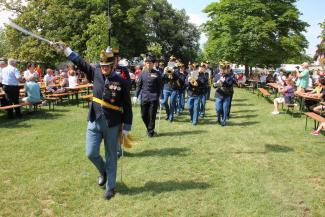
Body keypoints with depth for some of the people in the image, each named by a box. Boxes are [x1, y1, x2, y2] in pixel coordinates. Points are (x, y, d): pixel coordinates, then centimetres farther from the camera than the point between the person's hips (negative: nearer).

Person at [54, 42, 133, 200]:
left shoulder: (121, 82, -10)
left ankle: (110, 187, 25)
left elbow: (127, 106, -7)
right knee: (91, 153, 2)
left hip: (112, 125, -3)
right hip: (94, 122, 3)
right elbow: (80, 63, 13)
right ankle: (103, 172, 35)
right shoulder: (96, 73, 0)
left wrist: (126, 128, -7)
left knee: (111, 157, 8)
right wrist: (66, 49, 12)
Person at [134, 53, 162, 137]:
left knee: (152, 116, 2)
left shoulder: (157, 74, -1)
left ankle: (151, 132, 16)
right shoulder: (143, 73, 6)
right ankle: (148, 128, 32)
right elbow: (139, 85, 8)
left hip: (154, 98, -3)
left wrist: (160, 97, -3)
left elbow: (160, 86, 0)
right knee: (144, 115, 9)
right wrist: (136, 96, 1)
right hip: (144, 98, 3)